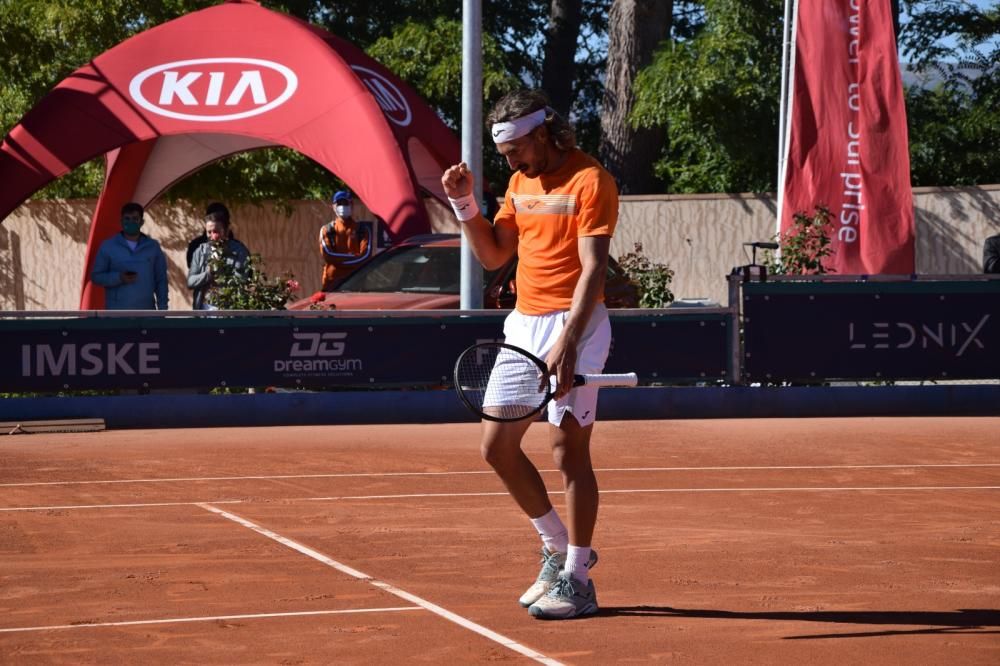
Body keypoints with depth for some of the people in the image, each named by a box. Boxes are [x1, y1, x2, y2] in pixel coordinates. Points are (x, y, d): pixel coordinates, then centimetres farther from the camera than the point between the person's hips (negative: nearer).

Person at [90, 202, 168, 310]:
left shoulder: (153, 247, 8)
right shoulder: (108, 246, 1)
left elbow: (161, 280, 10)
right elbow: (96, 276, 3)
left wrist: (162, 308, 2)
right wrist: (119, 278, -14)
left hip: (145, 314, 2)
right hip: (118, 314, -2)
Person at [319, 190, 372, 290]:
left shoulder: (361, 230, 9)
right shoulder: (327, 230, 9)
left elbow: (365, 255, -5)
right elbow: (327, 254, -4)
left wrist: (338, 259, -11)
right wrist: (352, 256, -7)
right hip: (332, 281, 0)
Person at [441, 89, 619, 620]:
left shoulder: (589, 181, -10)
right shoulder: (521, 182, 15)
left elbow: (593, 268, -18)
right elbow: (493, 256, 19)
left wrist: (567, 340, -28)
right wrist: (465, 204, 4)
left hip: (573, 325, -8)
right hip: (522, 326, 8)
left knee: (568, 448, -7)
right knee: (497, 445, 7)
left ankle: (576, 579, 0)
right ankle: (558, 546, 23)